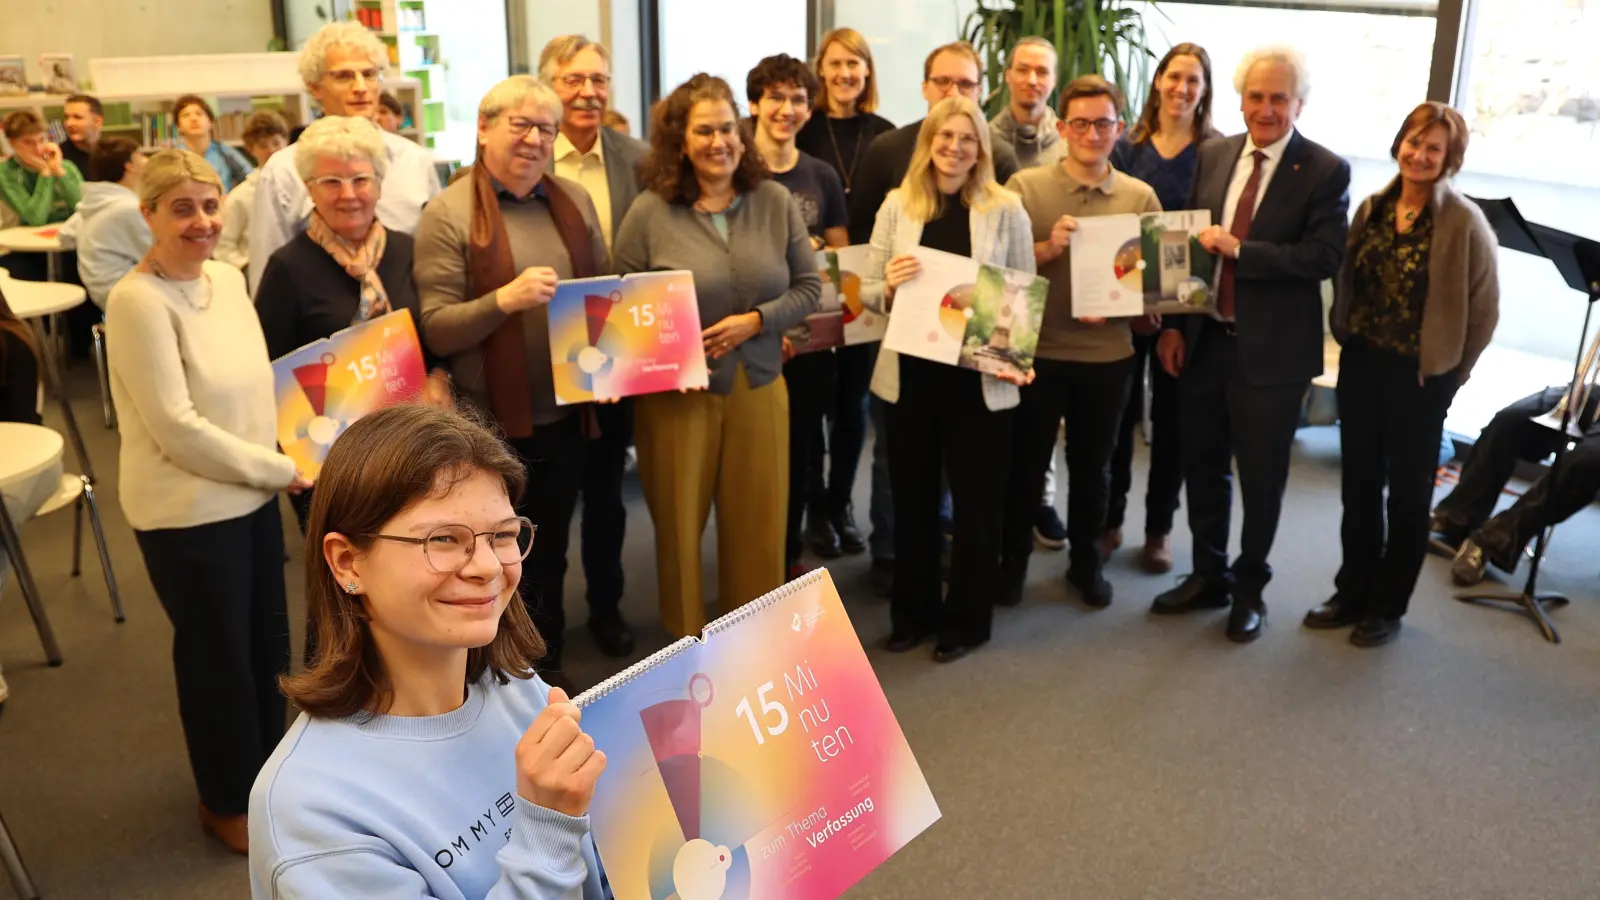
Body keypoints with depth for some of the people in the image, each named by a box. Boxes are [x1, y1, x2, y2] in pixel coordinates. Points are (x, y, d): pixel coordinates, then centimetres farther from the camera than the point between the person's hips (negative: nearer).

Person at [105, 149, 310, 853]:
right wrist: (280, 469, -15)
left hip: (252, 495, 7)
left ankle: (264, 770, 42)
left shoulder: (227, 277, 3)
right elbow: (177, 428, -22)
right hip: (186, 511, -7)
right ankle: (228, 801, 32)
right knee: (217, 655, 10)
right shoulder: (138, 302, -19)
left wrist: (275, 467, 1)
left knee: (266, 643, 19)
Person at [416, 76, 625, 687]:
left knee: (551, 546, 21)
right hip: (493, 420, -5)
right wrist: (505, 299, -29)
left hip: (566, 411, 5)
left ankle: (546, 659, 41)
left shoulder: (573, 200, 5)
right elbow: (437, 330, -15)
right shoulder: (448, 214, -11)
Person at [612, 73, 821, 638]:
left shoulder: (775, 202, 0)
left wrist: (755, 320, -14)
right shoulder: (649, 212, -7)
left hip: (758, 388, 2)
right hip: (676, 393, -2)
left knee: (758, 523, 13)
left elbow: (809, 287, 2)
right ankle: (686, 640, 31)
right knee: (679, 522, 11)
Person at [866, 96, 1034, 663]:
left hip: (980, 373, -2)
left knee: (976, 499, 8)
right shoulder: (898, 204, 3)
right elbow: (869, 289, 5)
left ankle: (968, 618, 24)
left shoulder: (1006, 209, -2)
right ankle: (913, 612, 29)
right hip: (910, 371, 2)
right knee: (912, 495, 13)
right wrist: (890, 285, -17)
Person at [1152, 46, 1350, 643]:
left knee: (1261, 479, 7)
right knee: (1202, 466, 15)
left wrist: (1238, 248, -22)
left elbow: (1325, 258, -17)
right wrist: (1173, 325, 2)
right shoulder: (1213, 156, 6)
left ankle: (1250, 588, 28)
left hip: (1271, 350, -4)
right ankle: (1208, 575, 34)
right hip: (1204, 340, 5)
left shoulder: (1326, 171, -8)